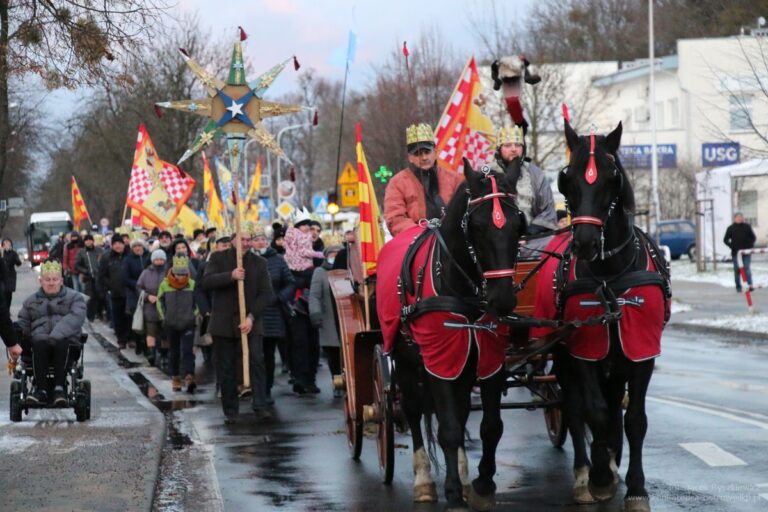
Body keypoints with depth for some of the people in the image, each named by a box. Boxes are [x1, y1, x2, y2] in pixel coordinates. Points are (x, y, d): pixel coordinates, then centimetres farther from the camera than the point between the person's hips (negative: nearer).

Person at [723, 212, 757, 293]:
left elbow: (753, 237, 10)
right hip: (736, 252, 1)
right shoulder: (731, 228, 4)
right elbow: (725, 240, 6)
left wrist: (750, 245, -5)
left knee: (747, 268, -10)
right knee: (737, 270, 4)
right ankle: (738, 287, 10)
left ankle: (750, 285, -20)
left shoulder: (747, 227, 6)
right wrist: (732, 246, -7)